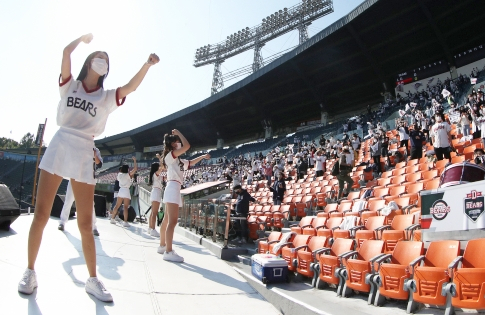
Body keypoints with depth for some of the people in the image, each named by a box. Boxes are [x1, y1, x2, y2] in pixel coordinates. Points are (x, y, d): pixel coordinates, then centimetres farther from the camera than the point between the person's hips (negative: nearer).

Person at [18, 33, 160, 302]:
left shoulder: (107, 97, 13)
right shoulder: (70, 85, 13)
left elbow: (131, 87, -4)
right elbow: (66, 52, 0)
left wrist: (147, 64, -15)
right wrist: (84, 38, 16)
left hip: (84, 154, 0)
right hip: (59, 147, 0)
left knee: (85, 224, -1)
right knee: (41, 213, -1)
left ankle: (93, 279, 7)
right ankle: (30, 271, 15)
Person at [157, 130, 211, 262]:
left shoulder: (177, 159, 22)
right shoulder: (170, 155, -6)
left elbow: (190, 163, 36)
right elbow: (187, 146, -17)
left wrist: (202, 156, 30)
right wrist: (178, 133, -5)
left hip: (174, 189, 10)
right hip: (172, 188, -10)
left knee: (167, 220, 15)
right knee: (172, 221, -15)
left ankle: (162, 246, 25)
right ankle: (168, 252, -16)